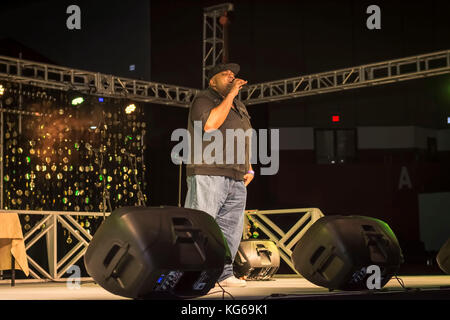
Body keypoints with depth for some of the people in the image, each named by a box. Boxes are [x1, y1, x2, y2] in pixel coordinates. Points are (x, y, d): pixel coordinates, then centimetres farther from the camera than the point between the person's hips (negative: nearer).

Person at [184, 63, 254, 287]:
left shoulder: (240, 107, 25)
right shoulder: (203, 100, 1)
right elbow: (210, 125, -20)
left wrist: (249, 169, 18)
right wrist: (230, 95, -13)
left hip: (236, 180, 8)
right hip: (208, 174, -8)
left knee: (231, 228, 6)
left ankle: (224, 274, 13)